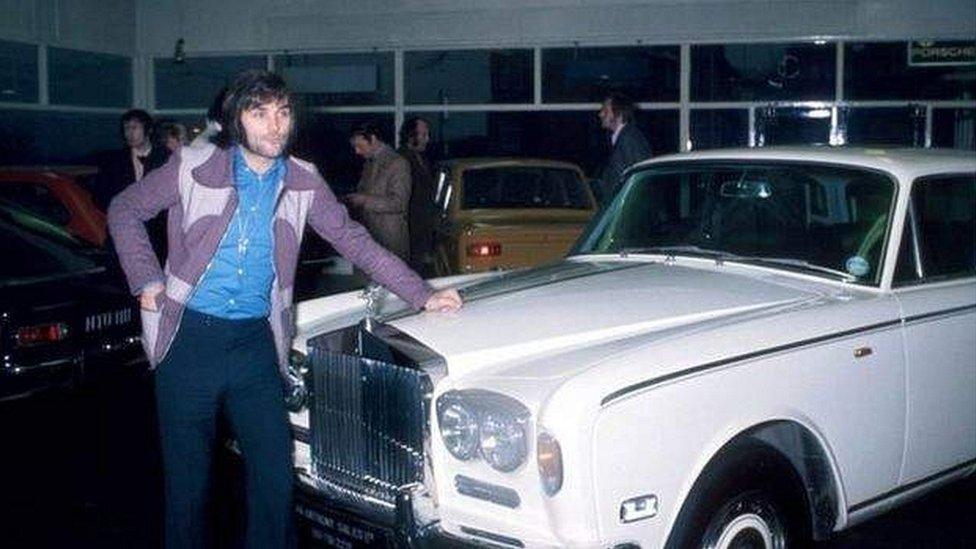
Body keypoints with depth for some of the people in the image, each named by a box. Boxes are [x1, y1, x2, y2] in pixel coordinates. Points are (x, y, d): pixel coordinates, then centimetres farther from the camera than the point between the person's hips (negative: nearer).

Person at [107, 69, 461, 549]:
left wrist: (422, 295, 0)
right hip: (188, 338, -2)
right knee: (187, 476, 7)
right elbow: (124, 210, 7)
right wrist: (146, 281, -3)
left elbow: (354, 240, 6)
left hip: (256, 345, 2)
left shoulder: (303, 181, 3)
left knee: (275, 477, 2)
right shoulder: (194, 166, -4)